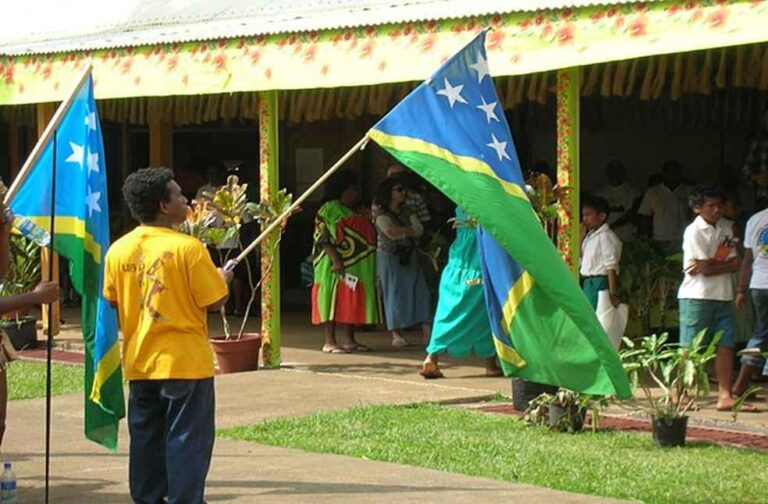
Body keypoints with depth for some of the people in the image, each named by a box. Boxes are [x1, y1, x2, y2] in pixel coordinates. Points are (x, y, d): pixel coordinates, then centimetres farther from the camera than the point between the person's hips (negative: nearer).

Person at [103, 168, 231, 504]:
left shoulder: (117, 250, -1)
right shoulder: (187, 248, -16)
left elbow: (112, 301, 10)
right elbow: (215, 301, -13)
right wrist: (223, 279, 7)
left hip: (139, 362, 5)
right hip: (185, 362, -5)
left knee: (145, 437, 14)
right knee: (186, 438, 3)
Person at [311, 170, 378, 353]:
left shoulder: (356, 212, 20)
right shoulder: (330, 209, -7)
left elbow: (367, 236, 26)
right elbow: (324, 238, -15)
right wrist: (335, 260, -24)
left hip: (356, 267, 8)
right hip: (338, 266, -8)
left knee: (352, 302, 8)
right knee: (334, 300, -8)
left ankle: (350, 340, 13)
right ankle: (329, 341, -8)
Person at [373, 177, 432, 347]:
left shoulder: (407, 212, 13)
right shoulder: (381, 213, -4)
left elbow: (419, 230, -1)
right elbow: (390, 233, -19)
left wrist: (401, 230, -14)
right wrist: (409, 229, -11)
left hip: (409, 256, 5)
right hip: (389, 256, -5)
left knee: (419, 290, -5)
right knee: (394, 293, -5)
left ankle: (426, 331, -7)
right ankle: (396, 334, 0)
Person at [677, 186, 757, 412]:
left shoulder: (726, 228, 11)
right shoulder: (693, 232, -8)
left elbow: (735, 264, 3)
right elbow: (705, 268, -15)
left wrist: (710, 265, -11)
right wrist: (724, 263, -2)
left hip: (723, 296, 6)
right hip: (697, 296, -6)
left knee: (725, 346, 2)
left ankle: (725, 396, 3)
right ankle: (681, 395, 6)